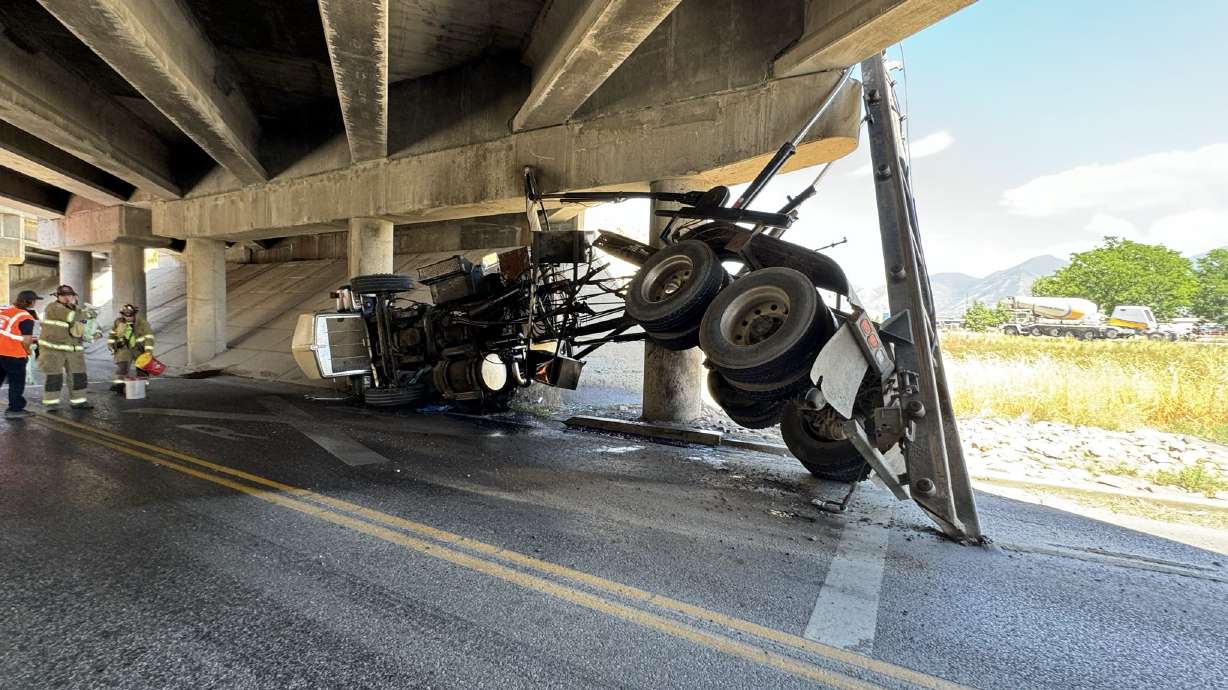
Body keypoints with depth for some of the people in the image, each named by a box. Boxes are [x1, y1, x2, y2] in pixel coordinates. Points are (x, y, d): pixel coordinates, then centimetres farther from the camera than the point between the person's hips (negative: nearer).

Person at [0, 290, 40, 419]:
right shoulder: (26, 318, -14)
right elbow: (26, 341, -14)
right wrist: (28, 351, 6)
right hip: (13, 354, -7)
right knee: (17, 382, 4)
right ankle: (15, 410, 8)